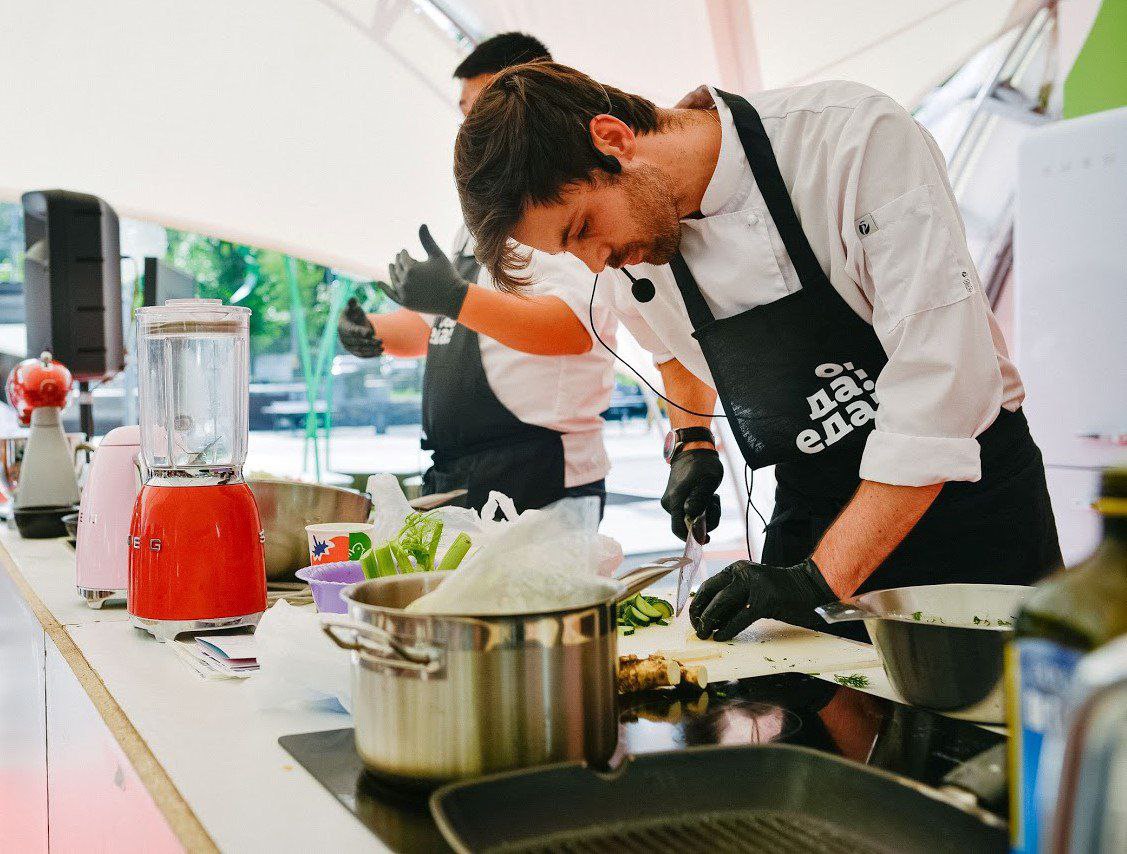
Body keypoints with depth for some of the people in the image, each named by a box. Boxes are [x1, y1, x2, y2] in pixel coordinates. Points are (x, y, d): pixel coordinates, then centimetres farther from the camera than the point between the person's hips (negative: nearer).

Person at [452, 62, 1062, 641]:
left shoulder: (856, 137, -25)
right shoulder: (635, 245, -5)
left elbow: (941, 377, -28)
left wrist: (821, 578, -28)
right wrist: (690, 441, 8)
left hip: (968, 496, -4)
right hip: (813, 515, 4)